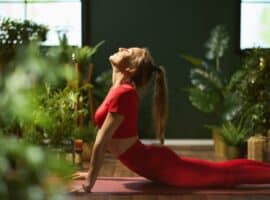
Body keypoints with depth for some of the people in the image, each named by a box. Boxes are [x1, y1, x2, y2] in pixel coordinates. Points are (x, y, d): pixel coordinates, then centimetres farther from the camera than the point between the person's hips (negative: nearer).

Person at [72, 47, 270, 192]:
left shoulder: (123, 93, -21)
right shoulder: (120, 89, 8)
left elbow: (102, 142, -23)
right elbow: (102, 137, 16)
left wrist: (90, 180, -18)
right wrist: (91, 172, 18)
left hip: (154, 164, -9)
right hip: (152, 160, 9)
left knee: (223, 172, 0)